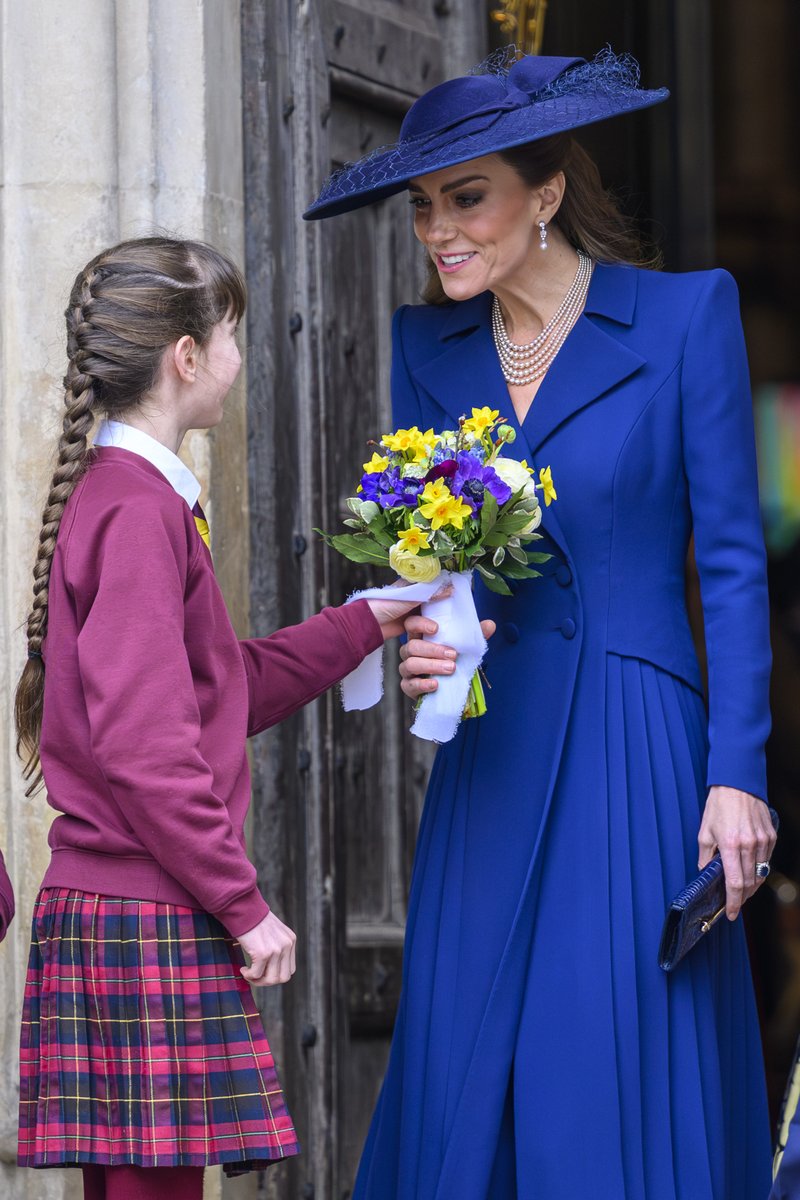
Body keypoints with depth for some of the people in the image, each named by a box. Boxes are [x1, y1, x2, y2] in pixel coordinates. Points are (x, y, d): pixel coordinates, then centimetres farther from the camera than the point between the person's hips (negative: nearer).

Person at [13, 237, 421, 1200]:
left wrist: (363, 625, 28)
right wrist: (244, 905, -14)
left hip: (109, 913, 10)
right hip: (146, 925, -10)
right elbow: (142, 743, -19)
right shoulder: (139, 510, -14)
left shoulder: (114, 495, 17)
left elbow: (223, 689, 23)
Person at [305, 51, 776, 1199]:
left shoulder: (686, 315, -3)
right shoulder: (428, 346, 10)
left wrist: (736, 775, -9)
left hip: (635, 755, -4)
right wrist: (417, 645, -10)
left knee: (626, 1089, -5)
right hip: (492, 753, 4)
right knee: (466, 1083, 2)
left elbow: (732, 558, -4)